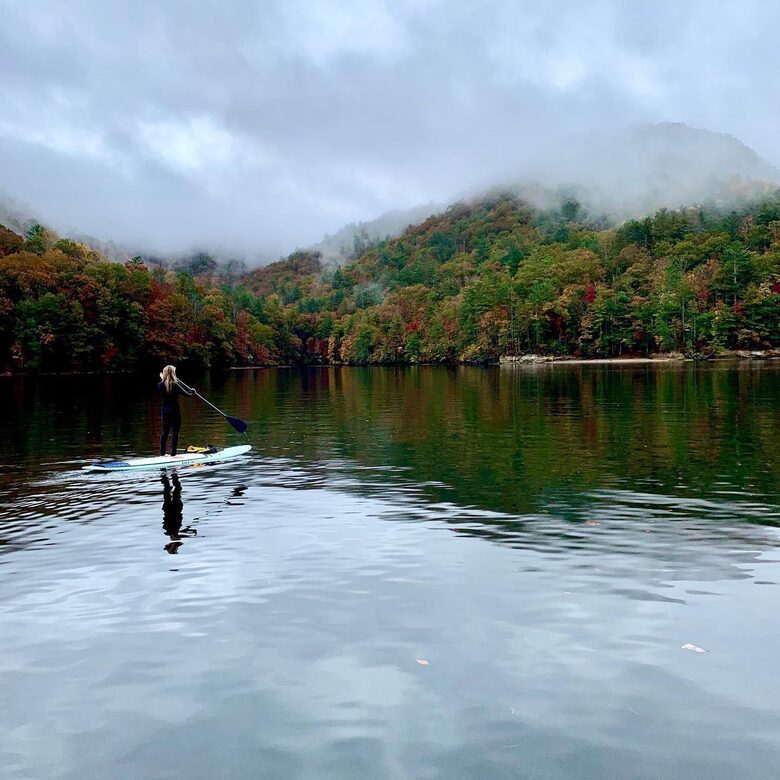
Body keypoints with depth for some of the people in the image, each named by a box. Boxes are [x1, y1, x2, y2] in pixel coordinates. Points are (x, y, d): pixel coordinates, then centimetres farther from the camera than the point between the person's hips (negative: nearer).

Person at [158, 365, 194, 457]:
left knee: (165, 431, 14)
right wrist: (192, 391, 8)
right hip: (175, 411, -6)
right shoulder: (175, 385, -17)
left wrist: (162, 378, 34)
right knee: (175, 432, 1)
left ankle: (162, 453, 19)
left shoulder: (161, 385, -2)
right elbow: (186, 394, -13)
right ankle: (173, 454, 1)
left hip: (165, 411, 6)